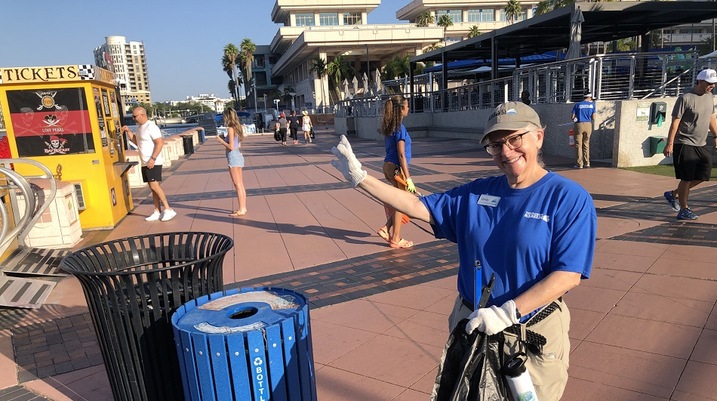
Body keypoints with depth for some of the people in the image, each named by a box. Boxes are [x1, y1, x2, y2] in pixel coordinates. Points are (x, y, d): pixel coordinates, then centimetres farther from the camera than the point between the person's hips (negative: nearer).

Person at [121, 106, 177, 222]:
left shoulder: (151, 127, -13)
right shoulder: (140, 127, 16)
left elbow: (160, 142, -20)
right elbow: (136, 142, 24)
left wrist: (153, 159, -24)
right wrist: (128, 131, 11)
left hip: (153, 163, -9)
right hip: (145, 163, 9)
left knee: (154, 185, -15)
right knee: (152, 187, 8)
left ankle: (168, 210, -10)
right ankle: (158, 212, 12)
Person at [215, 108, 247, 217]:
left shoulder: (230, 129, -14)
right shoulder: (237, 128, 11)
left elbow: (231, 147, -19)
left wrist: (221, 141, -6)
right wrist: (225, 139, 17)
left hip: (233, 157, -9)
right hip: (239, 156, 9)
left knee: (238, 185, -5)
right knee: (241, 184, 12)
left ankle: (241, 210, -1)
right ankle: (243, 208, 18)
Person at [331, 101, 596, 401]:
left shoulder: (570, 198, -13)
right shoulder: (477, 193, 1)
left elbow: (568, 274, -18)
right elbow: (418, 207, 2)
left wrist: (507, 312, -26)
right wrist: (361, 178, -3)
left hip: (533, 338, -4)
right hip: (471, 327, 5)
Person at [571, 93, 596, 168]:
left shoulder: (577, 105, 3)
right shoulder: (592, 104, 5)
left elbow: (572, 117, 1)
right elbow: (593, 117, 3)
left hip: (579, 125, -2)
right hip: (588, 125, 2)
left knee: (579, 145, 2)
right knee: (586, 144, 12)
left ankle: (579, 164, 0)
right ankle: (587, 163, 10)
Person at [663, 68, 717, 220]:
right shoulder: (685, 98, -11)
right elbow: (675, 122, -14)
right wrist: (669, 144, -19)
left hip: (701, 145, 8)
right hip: (684, 145, -8)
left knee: (703, 176, 7)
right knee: (687, 178, -2)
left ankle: (673, 194, 23)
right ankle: (683, 210, 9)